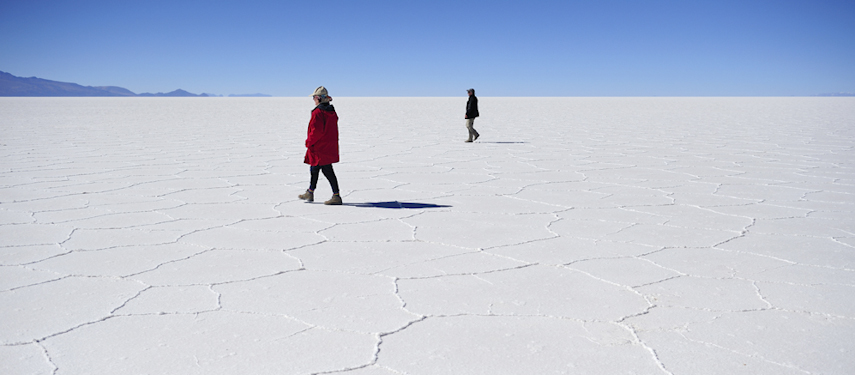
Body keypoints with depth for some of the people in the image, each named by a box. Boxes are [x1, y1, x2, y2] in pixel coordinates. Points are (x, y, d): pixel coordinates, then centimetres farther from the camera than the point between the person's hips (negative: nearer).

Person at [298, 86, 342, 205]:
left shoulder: (318, 112, -18)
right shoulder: (332, 111, 9)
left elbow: (316, 131, -23)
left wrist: (309, 141, -8)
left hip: (320, 147, -10)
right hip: (330, 145, 10)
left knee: (327, 171, -6)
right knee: (314, 168, 20)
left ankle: (336, 196, -5)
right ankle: (310, 193, 31)